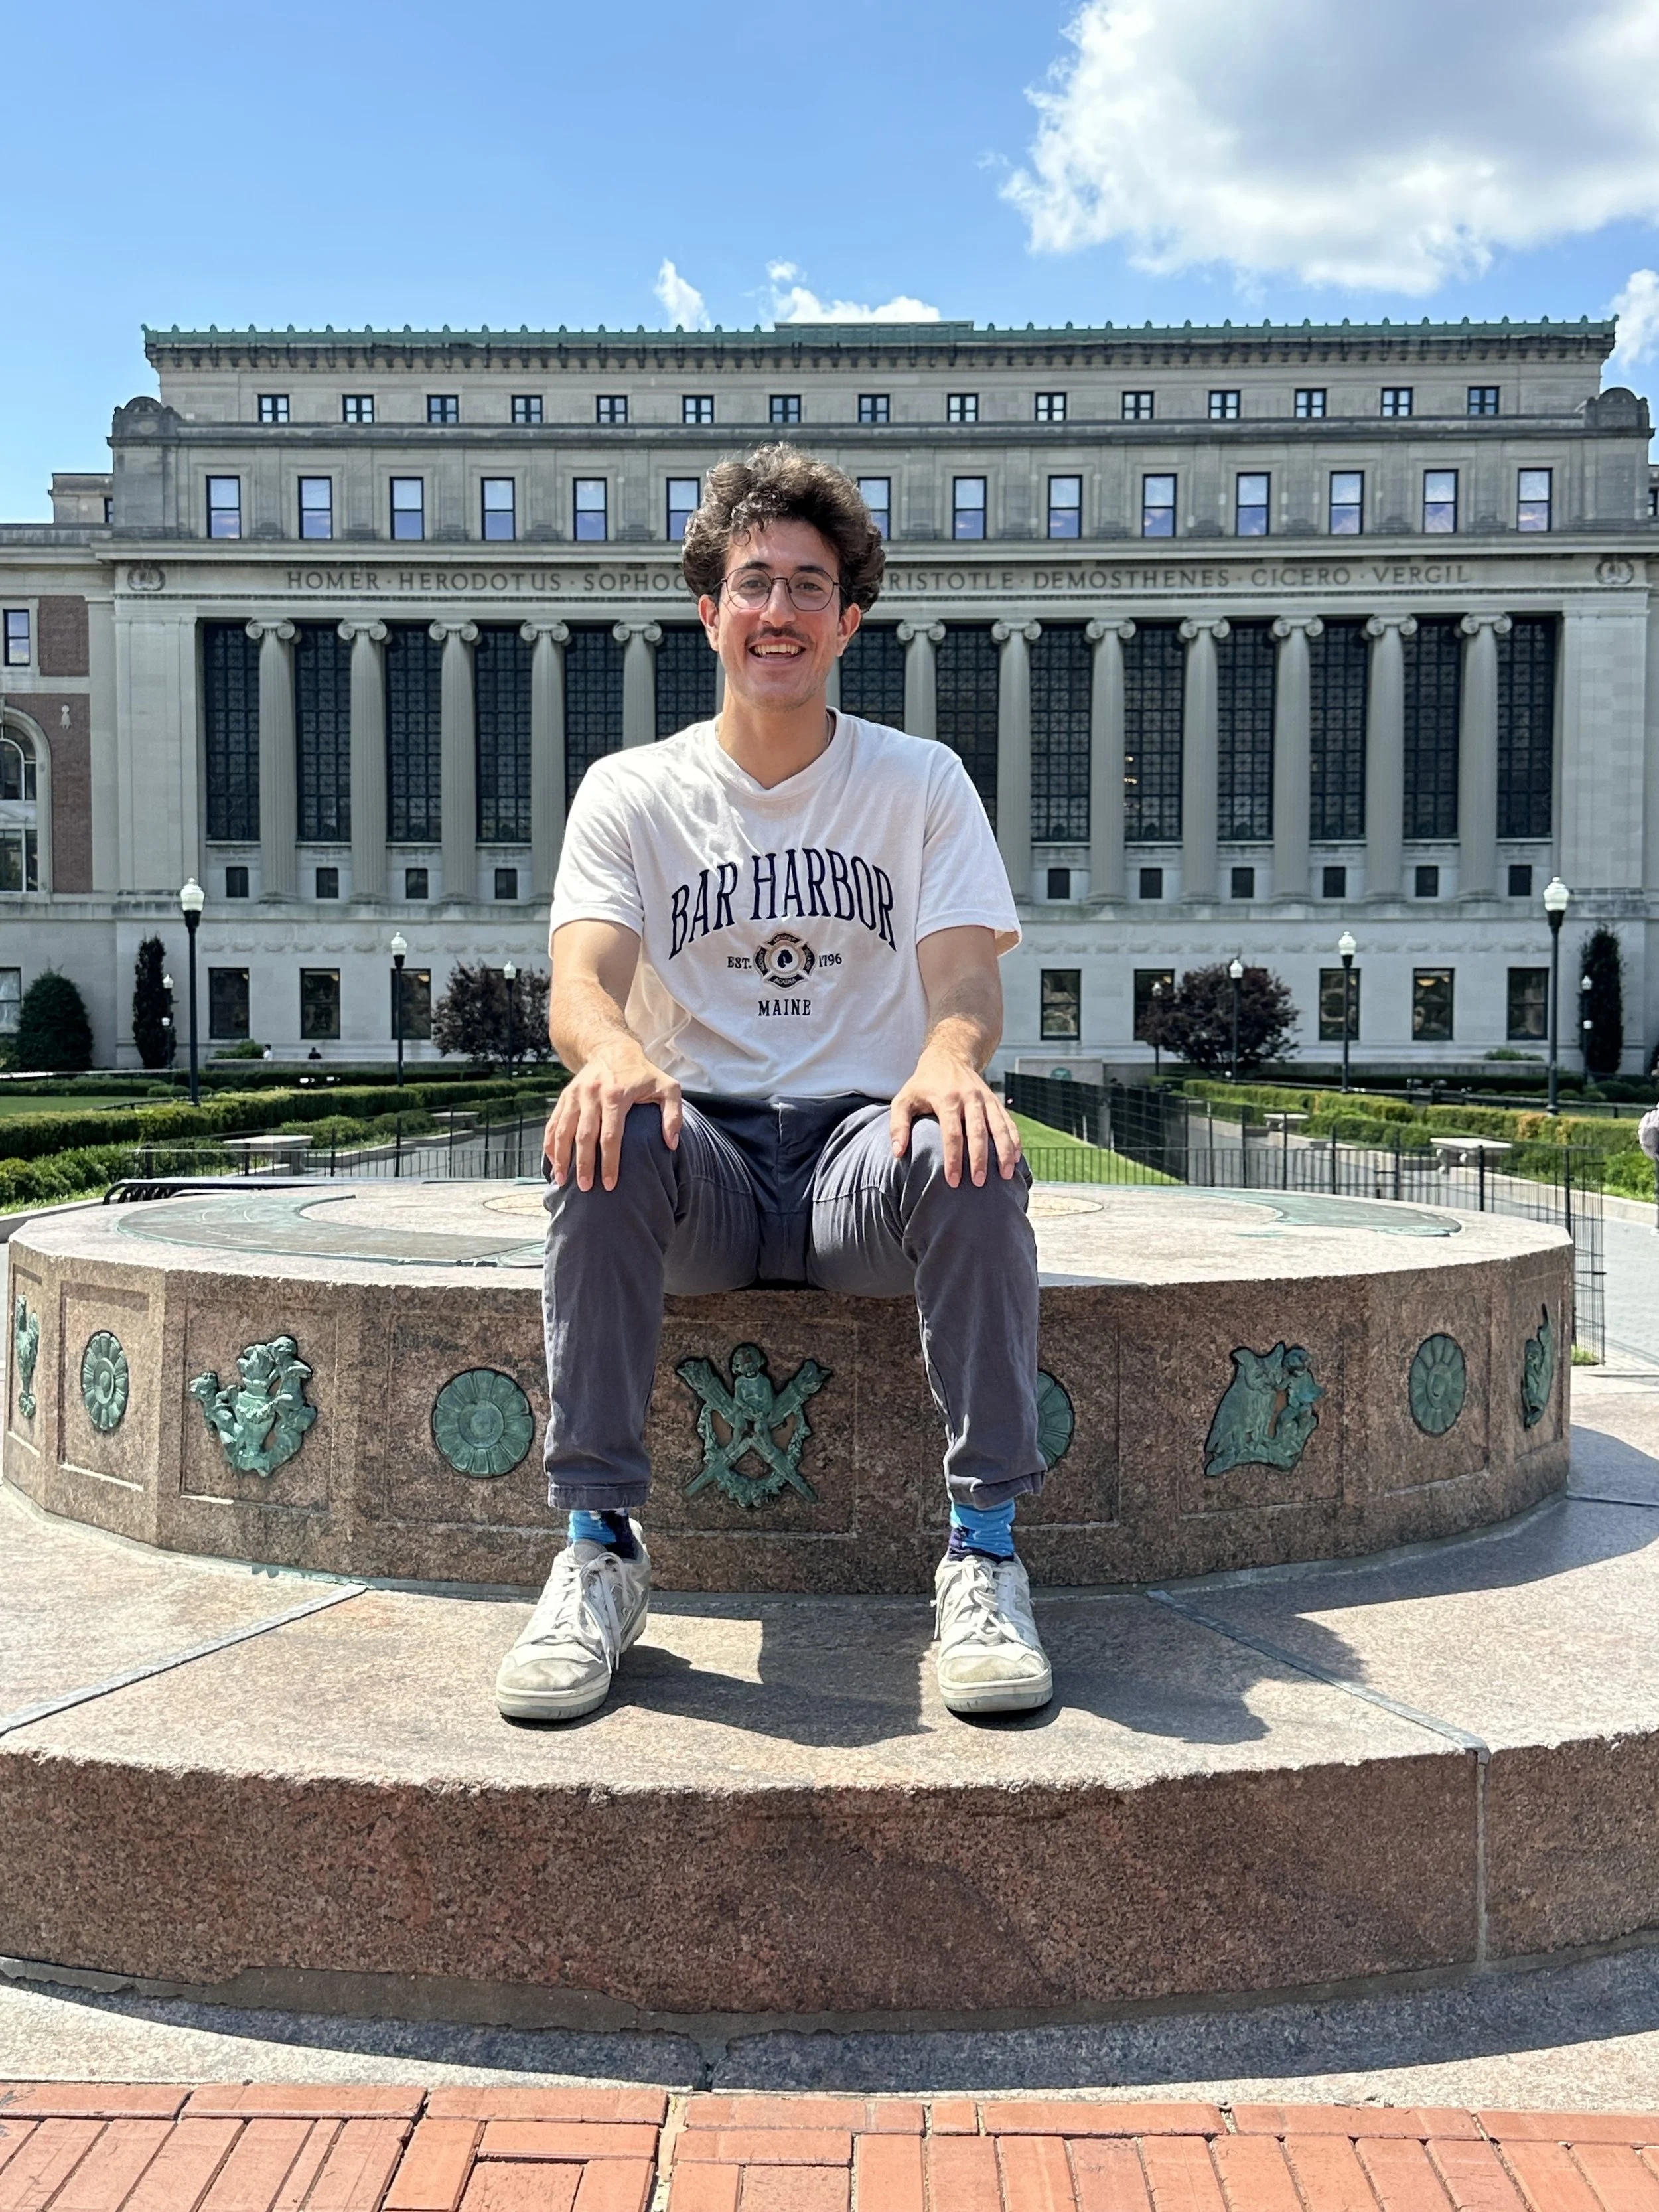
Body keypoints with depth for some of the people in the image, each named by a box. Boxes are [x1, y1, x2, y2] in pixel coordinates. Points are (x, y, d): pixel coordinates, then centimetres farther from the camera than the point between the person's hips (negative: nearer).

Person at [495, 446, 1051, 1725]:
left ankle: (986, 1547, -22)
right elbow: (582, 980, -6)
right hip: (704, 1157, 1)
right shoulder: (630, 792, 10)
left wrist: (949, 1059, -30)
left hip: (866, 1147, 0)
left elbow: (966, 985, -3)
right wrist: (610, 1049, -33)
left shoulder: (923, 783, 10)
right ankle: (600, 1545, -23)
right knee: (608, 1140, -33)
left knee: (972, 1155, -34)